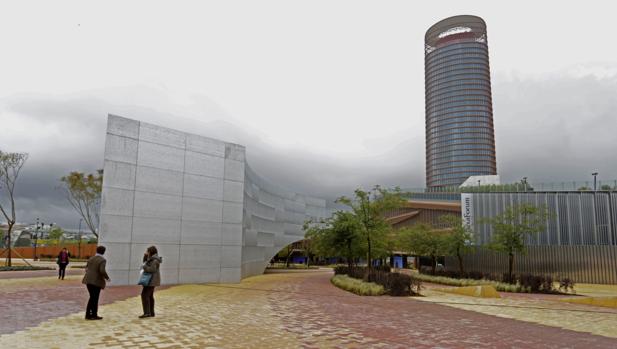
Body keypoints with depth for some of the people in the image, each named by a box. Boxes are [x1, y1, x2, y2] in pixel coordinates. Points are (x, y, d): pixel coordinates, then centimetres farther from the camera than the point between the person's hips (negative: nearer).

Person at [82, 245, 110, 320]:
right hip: (96, 281, -7)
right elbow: (102, 271, -22)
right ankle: (94, 315, 12)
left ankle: (88, 314, 19)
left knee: (92, 297, 17)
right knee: (95, 298, 5)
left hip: (88, 280, 7)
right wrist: (107, 278, -8)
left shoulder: (91, 258, 9)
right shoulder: (102, 260, -12)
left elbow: (86, 268, 14)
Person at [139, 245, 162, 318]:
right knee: (150, 296, 14)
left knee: (145, 295, -14)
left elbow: (152, 269, -25)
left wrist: (144, 267, -15)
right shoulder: (152, 259, 15)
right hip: (152, 280, 11)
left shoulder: (154, 260, -17)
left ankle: (147, 313, -17)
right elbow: (146, 263, 24)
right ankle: (151, 313, 20)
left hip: (151, 280, -11)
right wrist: (145, 256, 10)